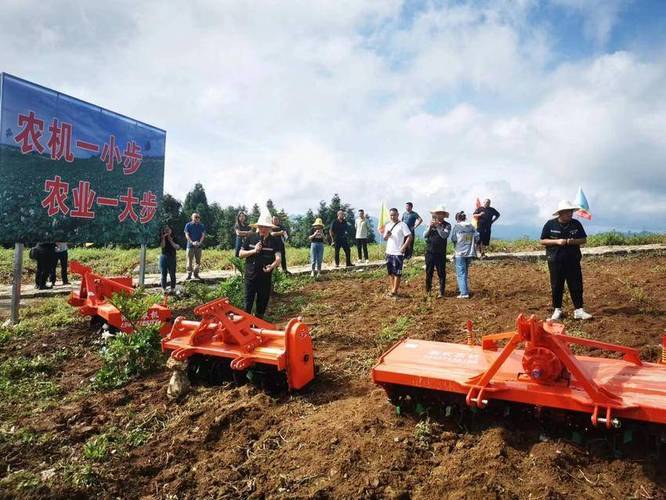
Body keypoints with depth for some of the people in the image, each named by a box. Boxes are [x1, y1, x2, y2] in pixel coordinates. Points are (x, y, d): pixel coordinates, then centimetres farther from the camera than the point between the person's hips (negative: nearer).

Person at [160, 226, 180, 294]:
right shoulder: (162, 238, 4)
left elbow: (177, 247, -11)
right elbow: (162, 246, -13)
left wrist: (170, 240, -15)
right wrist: (163, 238, -19)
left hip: (172, 257, -1)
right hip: (164, 257, 1)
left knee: (172, 274, 2)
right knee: (163, 274, 4)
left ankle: (173, 289, 9)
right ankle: (164, 289, 11)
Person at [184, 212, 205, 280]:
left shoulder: (202, 226, 8)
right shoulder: (188, 225, 2)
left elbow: (203, 235, 2)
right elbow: (187, 235, -4)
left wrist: (200, 242, -15)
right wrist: (192, 242, -17)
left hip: (198, 246, 2)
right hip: (190, 246, -2)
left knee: (198, 261, 6)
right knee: (189, 261, -2)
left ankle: (196, 274, 16)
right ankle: (189, 274, 3)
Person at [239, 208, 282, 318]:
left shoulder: (274, 240, -4)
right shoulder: (250, 237, -2)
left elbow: (278, 258, -15)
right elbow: (240, 254, 1)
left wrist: (272, 266, -36)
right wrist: (254, 251, -16)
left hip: (266, 278, 1)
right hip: (250, 276, -1)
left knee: (263, 303, 12)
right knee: (248, 303, 4)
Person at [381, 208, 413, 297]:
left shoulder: (402, 225, -7)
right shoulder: (388, 225, 12)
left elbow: (410, 236, -12)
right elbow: (385, 239, 16)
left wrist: (404, 247, -18)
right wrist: (386, 235, -7)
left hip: (398, 253, -6)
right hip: (389, 252, 6)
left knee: (397, 273, -3)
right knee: (390, 272, 12)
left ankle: (394, 291, 1)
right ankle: (391, 289, 20)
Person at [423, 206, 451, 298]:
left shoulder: (447, 225, -1)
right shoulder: (431, 223, 7)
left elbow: (444, 235, -17)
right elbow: (424, 236, 0)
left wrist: (437, 226, -21)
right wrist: (430, 227, -14)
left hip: (441, 253, -2)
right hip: (430, 252, 2)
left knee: (441, 273, 2)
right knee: (429, 272, 10)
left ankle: (441, 292, 8)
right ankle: (428, 290, 23)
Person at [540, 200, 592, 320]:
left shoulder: (576, 224, 3)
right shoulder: (550, 224, -4)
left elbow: (584, 240, 8)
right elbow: (542, 241, -2)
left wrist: (574, 241, -14)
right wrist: (557, 241, -17)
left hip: (573, 261, 2)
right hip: (555, 261, -2)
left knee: (576, 286, 2)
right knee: (556, 286, 5)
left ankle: (579, 310, 9)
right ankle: (557, 310, 17)